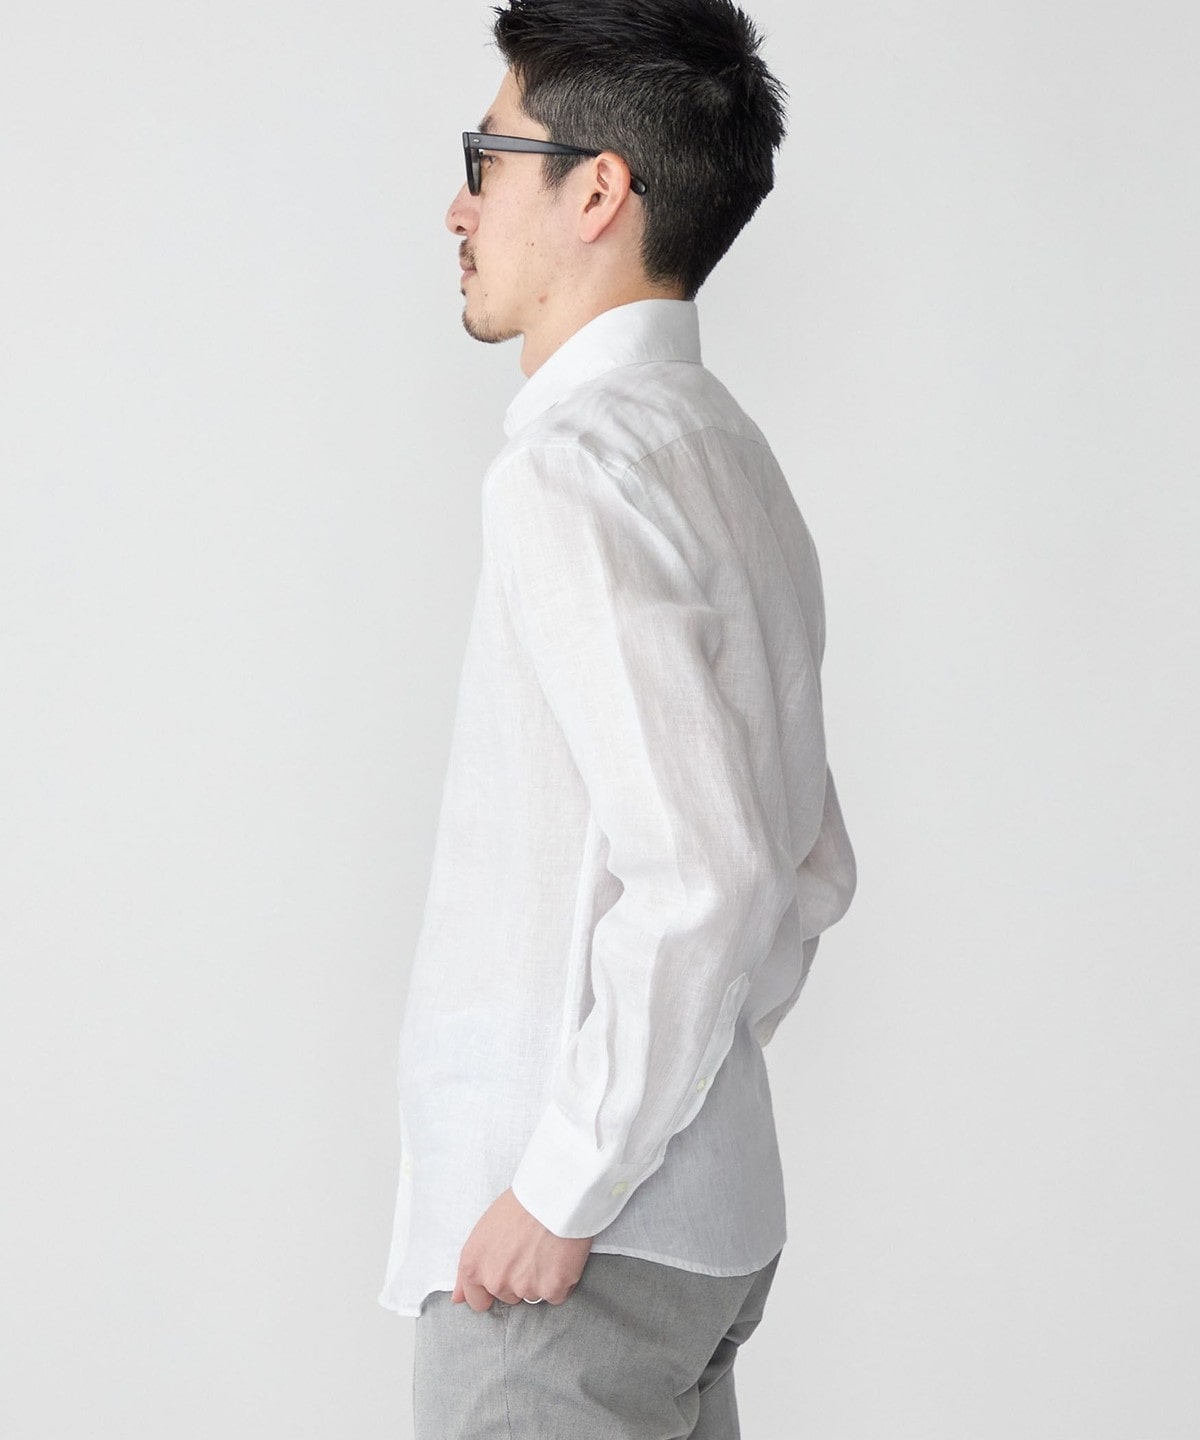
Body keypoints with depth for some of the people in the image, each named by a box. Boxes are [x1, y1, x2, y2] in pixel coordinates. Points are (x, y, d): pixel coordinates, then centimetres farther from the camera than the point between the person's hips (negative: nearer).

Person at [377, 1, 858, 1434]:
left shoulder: (574, 469, -17)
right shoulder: (728, 455, 12)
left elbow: (702, 874, -26)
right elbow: (811, 866, 17)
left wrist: (564, 1187, -18)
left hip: (579, 1249, -9)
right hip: (713, 1216, 9)